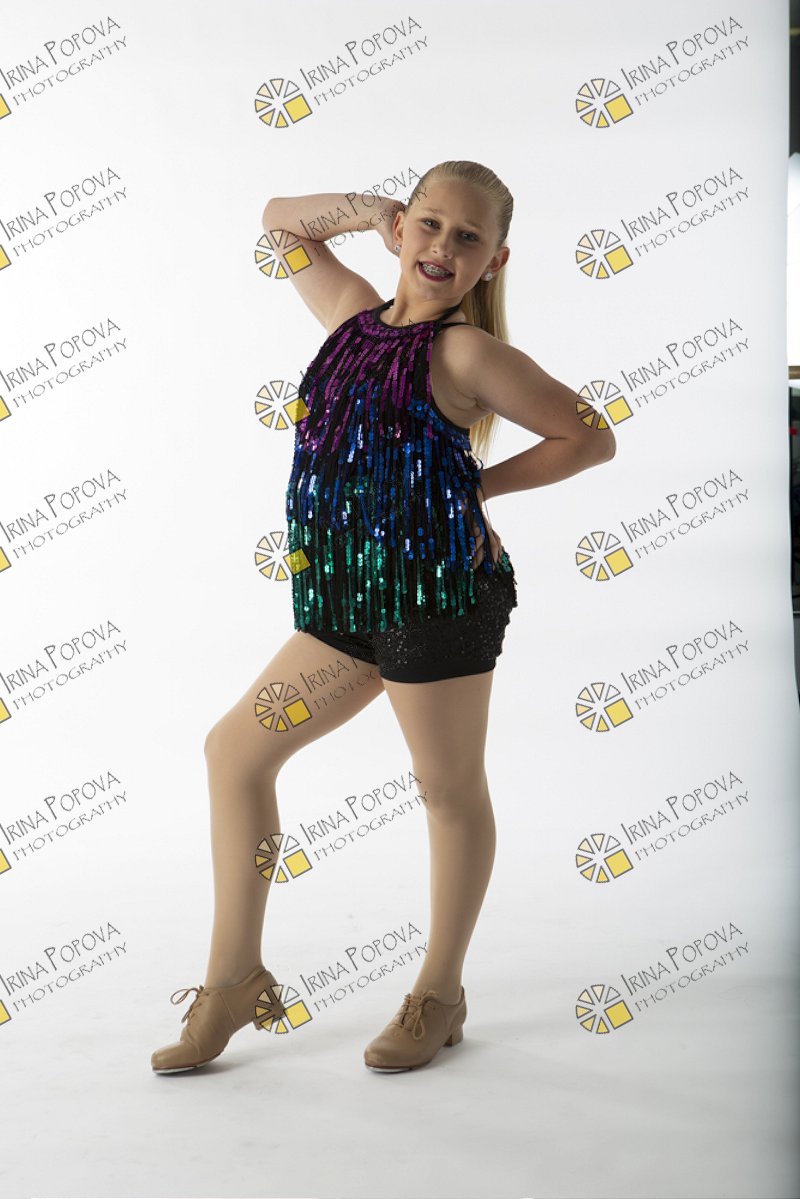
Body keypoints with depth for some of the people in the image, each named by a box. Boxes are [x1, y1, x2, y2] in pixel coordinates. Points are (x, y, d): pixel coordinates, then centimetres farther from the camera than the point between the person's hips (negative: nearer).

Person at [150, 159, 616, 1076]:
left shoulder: (466, 353, -7)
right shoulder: (355, 313, 12)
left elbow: (591, 437, -3)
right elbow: (281, 221, 27)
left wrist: (475, 485, -4)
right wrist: (372, 206, 14)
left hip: (438, 589, -7)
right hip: (346, 596, 8)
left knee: (450, 787, 7)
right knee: (235, 748, 9)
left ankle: (440, 995, 25)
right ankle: (234, 978, 18)